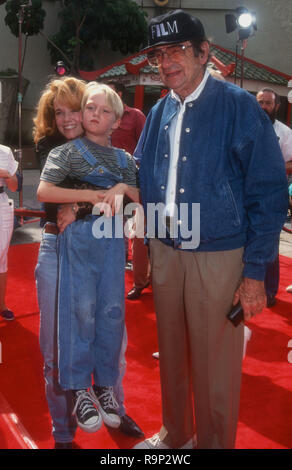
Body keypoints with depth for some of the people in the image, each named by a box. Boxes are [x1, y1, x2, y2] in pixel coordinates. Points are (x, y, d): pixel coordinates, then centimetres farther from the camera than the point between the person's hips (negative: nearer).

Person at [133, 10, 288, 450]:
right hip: (165, 253, 6)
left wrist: (255, 272, -13)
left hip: (219, 255, -5)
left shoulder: (239, 107, -8)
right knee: (171, 353, 18)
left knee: (215, 365, 5)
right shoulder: (158, 114, 9)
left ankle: (215, 442, 28)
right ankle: (175, 435, 39)